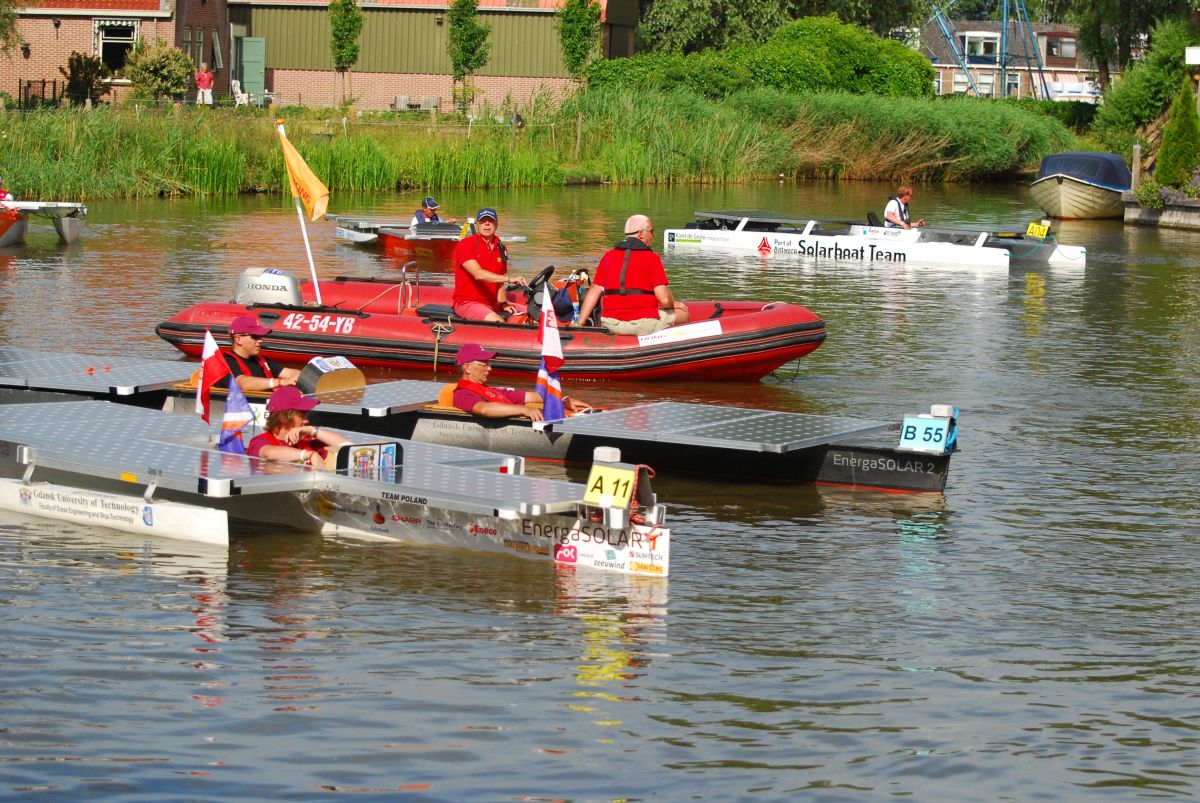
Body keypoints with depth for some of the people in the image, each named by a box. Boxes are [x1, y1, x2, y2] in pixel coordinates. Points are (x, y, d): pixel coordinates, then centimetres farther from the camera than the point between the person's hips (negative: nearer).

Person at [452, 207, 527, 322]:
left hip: (493, 303, 7)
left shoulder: (501, 248, 13)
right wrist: (510, 279, -29)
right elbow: (478, 274, -22)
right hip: (467, 303, -7)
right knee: (497, 321, -34)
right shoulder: (465, 245, -8)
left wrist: (503, 303, -2)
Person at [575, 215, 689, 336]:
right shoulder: (651, 258, -6)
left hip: (612, 325, 5)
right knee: (683, 313, 18)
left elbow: (594, 292, 4)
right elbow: (664, 299, -12)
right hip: (643, 324, -5)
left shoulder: (608, 257, 8)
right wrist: (673, 303, 11)